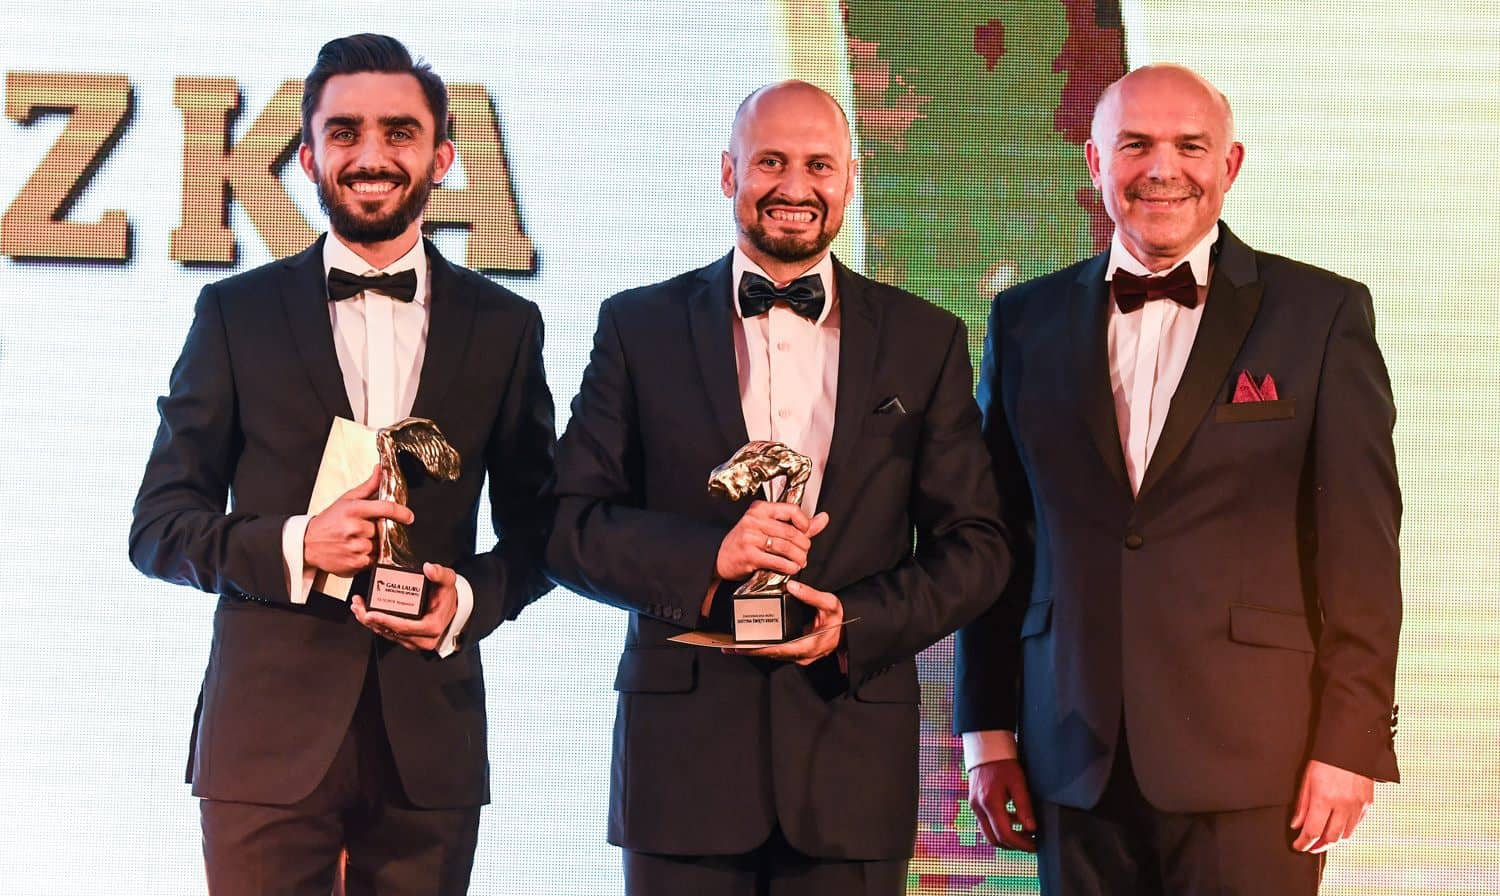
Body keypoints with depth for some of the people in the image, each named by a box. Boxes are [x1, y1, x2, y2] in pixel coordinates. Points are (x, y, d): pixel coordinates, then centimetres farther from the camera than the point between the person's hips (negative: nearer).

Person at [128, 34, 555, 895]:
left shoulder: (505, 325, 9)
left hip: (430, 741, 1)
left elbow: (536, 529, 13)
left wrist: (470, 599, -8)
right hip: (270, 736, -1)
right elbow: (159, 525, 3)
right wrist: (291, 546, -15)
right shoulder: (237, 312, 5)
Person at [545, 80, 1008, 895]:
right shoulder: (640, 326, 5)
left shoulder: (925, 339, 8)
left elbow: (974, 544, 6)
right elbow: (568, 527, 1)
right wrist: (707, 559, -15)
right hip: (684, 753, -1)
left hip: (854, 761, 1)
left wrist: (858, 622, -10)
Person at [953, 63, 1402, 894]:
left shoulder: (1323, 313, 1)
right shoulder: (1027, 321, 11)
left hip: (1252, 763, -2)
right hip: (1077, 760, 3)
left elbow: (1361, 545, -2)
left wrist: (1350, 744, -7)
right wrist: (985, 730, 8)